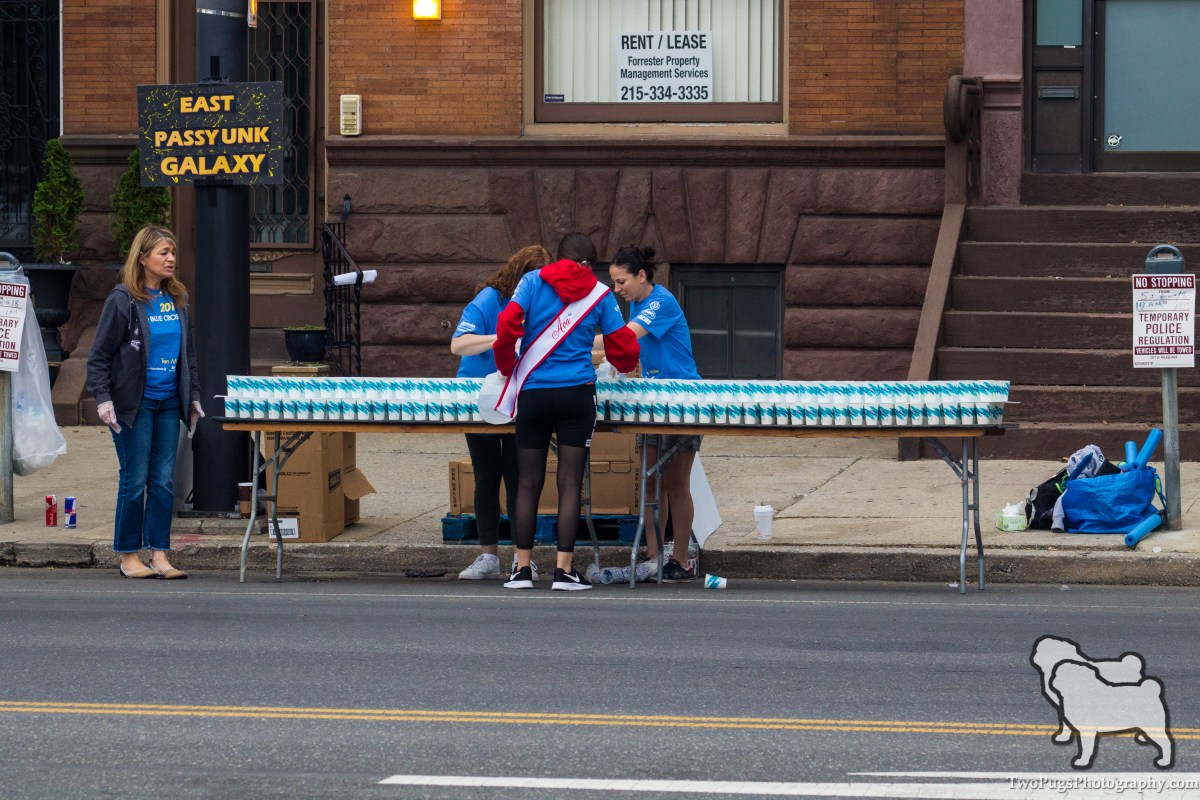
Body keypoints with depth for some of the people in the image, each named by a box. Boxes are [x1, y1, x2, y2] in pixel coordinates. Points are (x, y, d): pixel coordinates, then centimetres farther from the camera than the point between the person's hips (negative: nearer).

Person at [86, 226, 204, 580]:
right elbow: (99, 355, -5)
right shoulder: (123, 299, -6)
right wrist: (103, 398, -13)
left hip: (169, 403, 5)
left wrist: (193, 396, 18)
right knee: (135, 480, -2)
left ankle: (160, 555, 8)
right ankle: (129, 556, 7)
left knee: (164, 481, 4)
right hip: (134, 403, -5)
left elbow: (187, 351, 21)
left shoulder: (176, 299, 11)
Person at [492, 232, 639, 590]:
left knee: (528, 483, 7)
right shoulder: (600, 293, 4)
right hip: (577, 394, 0)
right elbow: (623, 347, 7)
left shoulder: (533, 281, 2)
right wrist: (625, 365, 32)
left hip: (533, 395, 0)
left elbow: (507, 325, -8)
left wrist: (508, 368, 10)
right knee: (570, 483, 0)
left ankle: (522, 568, 7)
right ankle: (564, 569, -4)